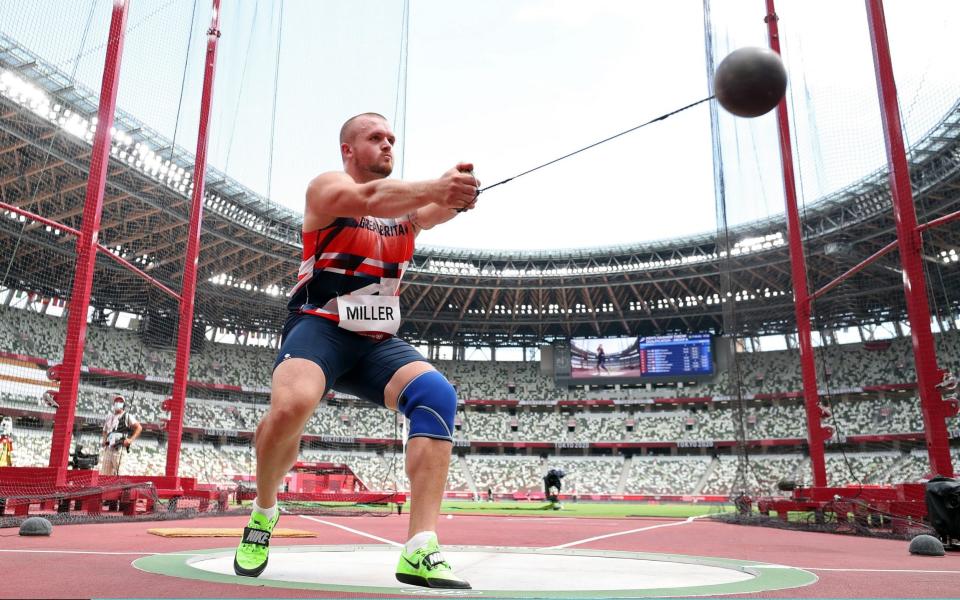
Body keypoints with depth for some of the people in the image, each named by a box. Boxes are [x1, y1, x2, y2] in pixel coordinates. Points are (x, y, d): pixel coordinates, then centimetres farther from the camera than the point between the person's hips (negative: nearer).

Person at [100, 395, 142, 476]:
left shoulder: (127, 416, 4)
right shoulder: (109, 417, 21)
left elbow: (139, 427, -3)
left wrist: (131, 439, -12)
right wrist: (103, 440, 11)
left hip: (120, 447, -6)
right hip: (108, 447, 6)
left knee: (119, 473, -14)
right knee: (104, 473, 6)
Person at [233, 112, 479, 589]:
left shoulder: (405, 203, 16)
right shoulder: (328, 186, -1)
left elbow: (438, 210, -5)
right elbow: (369, 200, -24)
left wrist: (457, 196, -29)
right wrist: (434, 187, -38)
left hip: (379, 342, 5)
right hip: (320, 327, -4)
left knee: (437, 394, -23)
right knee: (291, 406, -33)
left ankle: (420, 552, -26)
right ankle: (263, 513, 1)